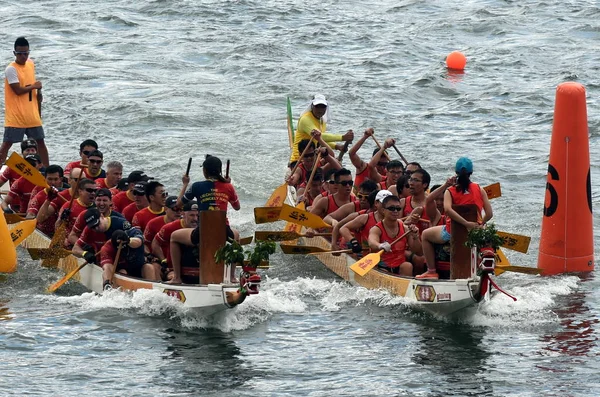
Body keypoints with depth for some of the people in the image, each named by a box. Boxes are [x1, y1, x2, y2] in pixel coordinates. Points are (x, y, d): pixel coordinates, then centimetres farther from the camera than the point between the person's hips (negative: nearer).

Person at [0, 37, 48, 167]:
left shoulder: (31, 64, 9)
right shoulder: (11, 69, -14)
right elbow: (18, 90, -19)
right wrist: (34, 86, -7)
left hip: (32, 115, 7)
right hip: (15, 116, -7)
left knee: (40, 141, 10)